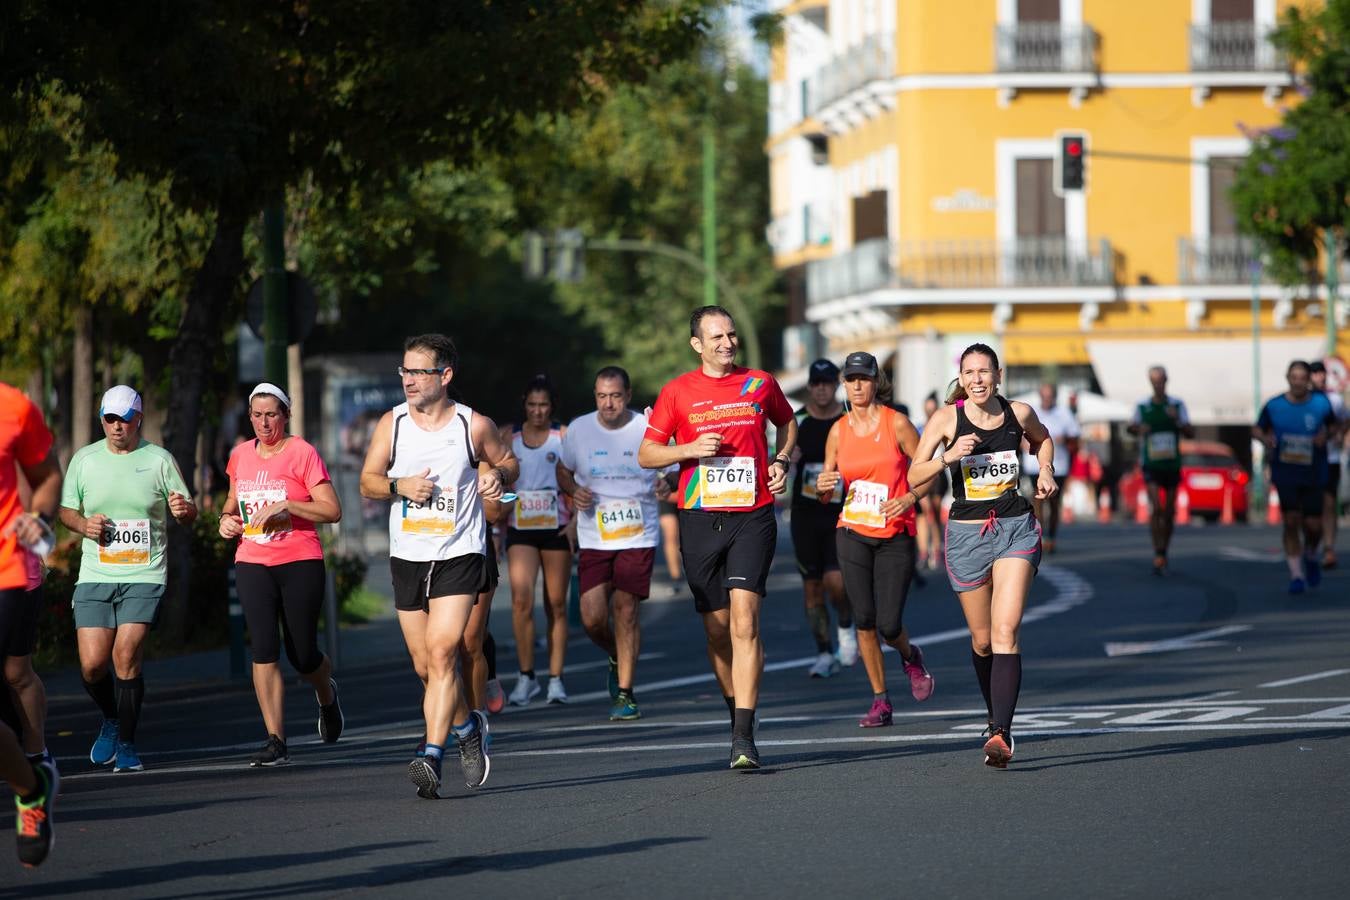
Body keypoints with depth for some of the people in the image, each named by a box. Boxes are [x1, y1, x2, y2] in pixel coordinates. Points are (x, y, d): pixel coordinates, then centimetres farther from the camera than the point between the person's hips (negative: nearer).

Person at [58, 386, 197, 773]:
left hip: (145, 577, -2)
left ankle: (126, 743, -1)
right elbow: (66, 509, 16)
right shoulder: (83, 459, 7)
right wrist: (82, 524, -6)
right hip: (94, 577, 2)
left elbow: (188, 514, 6)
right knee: (92, 664, -5)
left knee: (126, 656, -14)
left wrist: (183, 509, -18)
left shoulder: (159, 460, 3)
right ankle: (111, 720, 26)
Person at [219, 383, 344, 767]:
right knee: (264, 649, -11)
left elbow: (332, 509, -10)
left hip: (300, 563, -3)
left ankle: (327, 695, 38)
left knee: (302, 655, 2)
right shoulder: (240, 455, 10)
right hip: (252, 564, 3)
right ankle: (275, 742, -10)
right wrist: (227, 519, 5)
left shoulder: (302, 453, -5)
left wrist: (285, 506, -20)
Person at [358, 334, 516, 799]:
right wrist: (399, 486, -12)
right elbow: (367, 481, 8)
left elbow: (506, 460, 13)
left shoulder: (475, 426, -4)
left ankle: (430, 757, -23)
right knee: (425, 666, 10)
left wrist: (497, 474, -10)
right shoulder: (392, 424, 2)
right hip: (407, 558, 4)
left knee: (441, 653, -19)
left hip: (459, 556, -4)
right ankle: (468, 726, 37)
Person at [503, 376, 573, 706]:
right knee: (521, 599, -14)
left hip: (556, 527, -1)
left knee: (556, 605, 3)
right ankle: (526, 677, -8)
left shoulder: (564, 437, 3)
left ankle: (556, 680, 10)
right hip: (520, 529, 1)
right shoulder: (509, 438, 9)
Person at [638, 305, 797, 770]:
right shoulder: (678, 392, 3)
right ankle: (737, 711, 28)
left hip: (752, 517, -1)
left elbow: (787, 422, 26)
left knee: (744, 620, -16)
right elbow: (646, 454, 7)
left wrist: (781, 460, 8)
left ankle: (744, 737, -20)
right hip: (700, 519, 1)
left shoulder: (760, 384, 6)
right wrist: (691, 449, -10)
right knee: (717, 629, 7)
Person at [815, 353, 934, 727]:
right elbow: (825, 496, 10)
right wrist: (823, 485, -13)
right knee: (864, 620, -4)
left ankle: (911, 657, 29)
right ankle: (880, 701, 9)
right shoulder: (838, 430, 4)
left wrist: (909, 498, -18)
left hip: (896, 537, -3)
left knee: (888, 624, -7)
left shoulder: (897, 423, -5)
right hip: (853, 534, 3)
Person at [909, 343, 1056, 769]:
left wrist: (1046, 471, 7)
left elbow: (1042, 439, 25)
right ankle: (996, 716, 35)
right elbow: (914, 477, -6)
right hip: (967, 534, 1)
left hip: (1016, 530, -1)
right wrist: (949, 456, -22)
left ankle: (1000, 734, -24)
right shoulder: (947, 418, -4)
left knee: (1005, 633, -16)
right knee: (982, 639, 10)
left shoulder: (1019, 413, 1)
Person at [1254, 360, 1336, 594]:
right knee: (1291, 521, -6)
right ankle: (1296, 575, 5)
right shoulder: (1274, 406, -4)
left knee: (1313, 525, 0)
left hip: (1314, 476, 1)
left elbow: (1333, 425, 12)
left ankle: (1311, 556, 35)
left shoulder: (1321, 403, -3)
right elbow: (1257, 429, 9)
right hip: (1285, 475, 0)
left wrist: (1325, 436, -10)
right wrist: (1265, 438, -14)